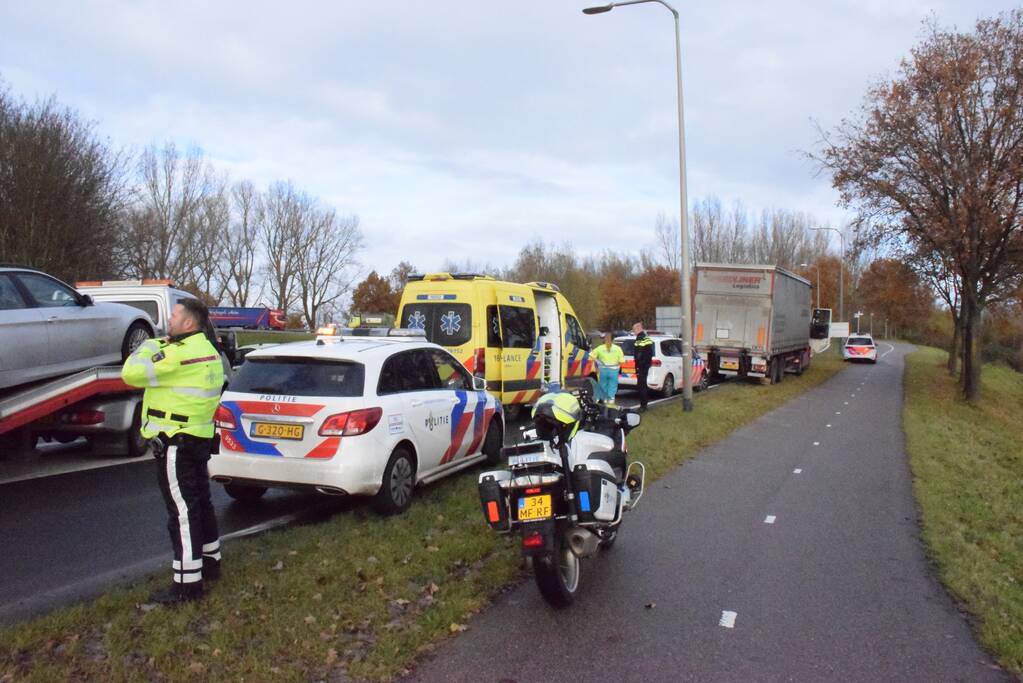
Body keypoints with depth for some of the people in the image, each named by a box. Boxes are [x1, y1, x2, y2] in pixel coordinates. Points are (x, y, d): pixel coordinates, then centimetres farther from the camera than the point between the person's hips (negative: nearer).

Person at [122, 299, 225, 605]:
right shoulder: (208, 351, 12)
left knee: (182, 512, -5)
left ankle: (187, 582, 1)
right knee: (200, 503, 20)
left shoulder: (182, 353, -20)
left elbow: (132, 373, -17)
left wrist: (148, 346, -2)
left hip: (175, 443, -10)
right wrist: (161, 347, 15)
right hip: (197, 439, 10)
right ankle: (210, 562, 33)